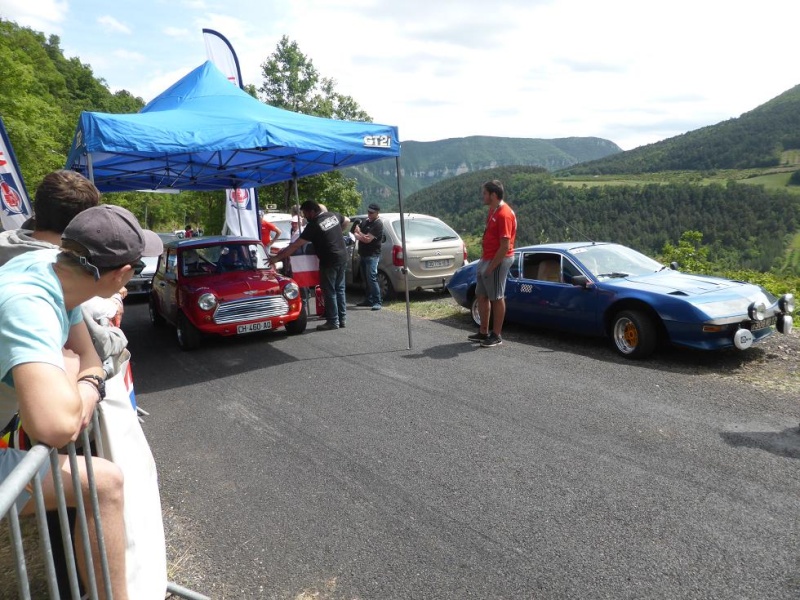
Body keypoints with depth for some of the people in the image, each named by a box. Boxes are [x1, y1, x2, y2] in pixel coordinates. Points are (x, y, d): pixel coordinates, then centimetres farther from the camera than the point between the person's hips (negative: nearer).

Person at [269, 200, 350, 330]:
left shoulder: (313, 225, -16)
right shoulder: (333, 215, 4)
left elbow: (295, 246, -16)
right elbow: (347, 220, 26)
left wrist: (277, 258, -12)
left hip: (329, 261, -8)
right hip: (342, 258, 8)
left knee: (329, 292, 2)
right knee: (339, 289, 16)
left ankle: (333, 321, 7)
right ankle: (342, 319, 21)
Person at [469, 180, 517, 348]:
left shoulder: (504, 214, -20)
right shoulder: (493, 209, 10)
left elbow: (505, 246, -23)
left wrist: (491, 267, -20)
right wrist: (484, 260, 16)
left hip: (498, 261, -10)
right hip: (486, 259, 10)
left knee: (497, 298, 0)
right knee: (481, 296, 14)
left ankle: (496, 336, 11)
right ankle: (483, 332, 25)